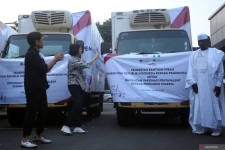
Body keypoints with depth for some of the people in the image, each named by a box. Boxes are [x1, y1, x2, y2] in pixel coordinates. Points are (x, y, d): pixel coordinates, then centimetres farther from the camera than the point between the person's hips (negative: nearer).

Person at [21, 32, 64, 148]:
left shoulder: (37, 54, 18)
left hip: (40, 88, 10)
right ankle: (25, 140, -4)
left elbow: (44, 69, 17)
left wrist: (55, 60, 7)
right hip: (33, 88, -10)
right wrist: (55, 59, -6)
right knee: (31, 112, -8)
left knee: (42, 111, 13)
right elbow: (44, 69, -19)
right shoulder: (31, 54, -14)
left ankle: (39, 136, 24)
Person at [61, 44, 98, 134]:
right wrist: (95, 58, -11)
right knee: (77, 106, -18)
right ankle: (66, 126, -17)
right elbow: (85, 65, -21)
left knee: (80, 107, 5)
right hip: (74, 85, -9)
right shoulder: (72, 60, -13)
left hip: (81, 86, 9)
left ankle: (77, 127, 9)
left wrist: (87, 84, 22)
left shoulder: (79, 60, 17)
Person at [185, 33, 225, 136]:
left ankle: (216, 128, 7)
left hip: (211, 85, -3)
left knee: (213, 106, -1)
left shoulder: (215, 53, 2)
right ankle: (203, 127, 14)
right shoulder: (194, 55, 12)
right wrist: (193, 83, -6)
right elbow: (191, 70, 7)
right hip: (198, 85, 4)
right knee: (199, 106, 4)